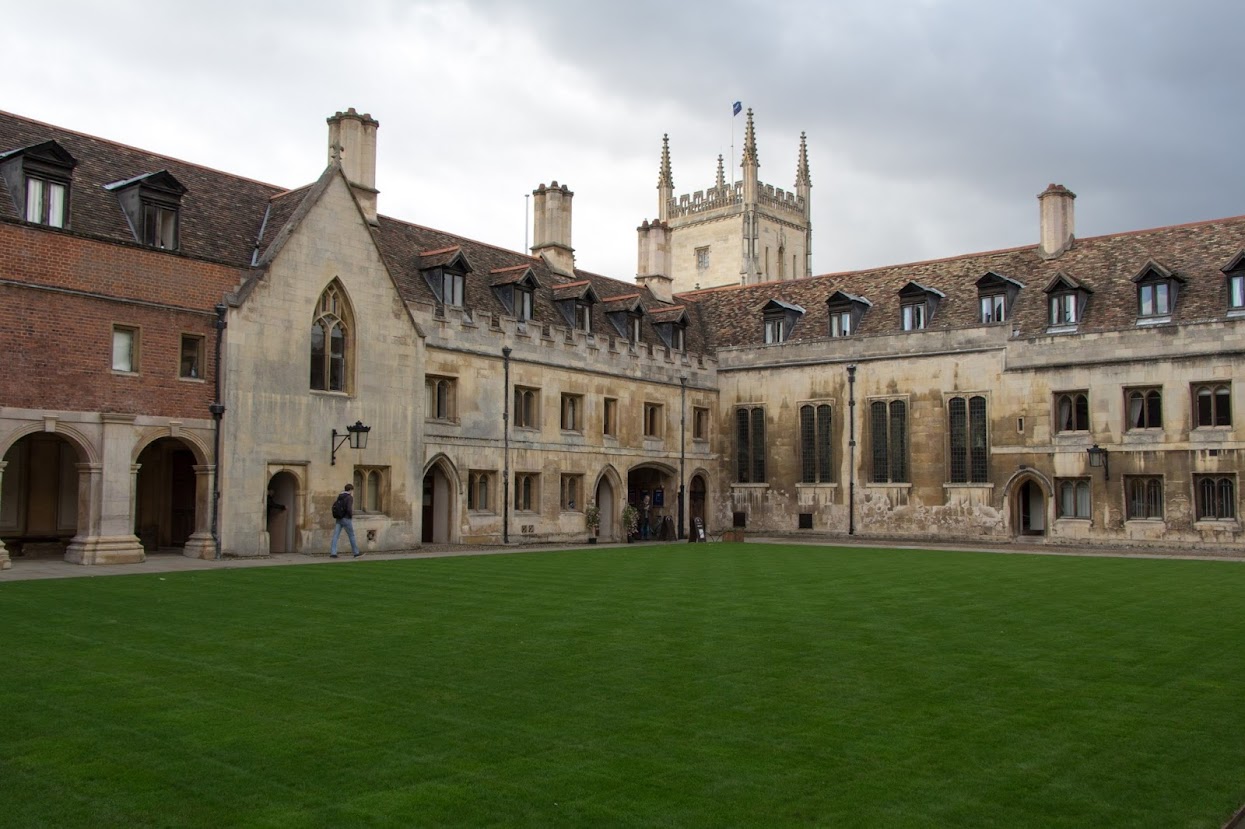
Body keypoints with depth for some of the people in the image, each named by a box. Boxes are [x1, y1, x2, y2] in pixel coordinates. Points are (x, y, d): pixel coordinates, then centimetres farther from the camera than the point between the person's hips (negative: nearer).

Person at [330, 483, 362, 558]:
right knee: (351, 536, 5)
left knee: (335, 536, 1)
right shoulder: (349, 497, -12)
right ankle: (356, 553, 14)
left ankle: (333, 553, -6)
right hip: (346, 519, -6)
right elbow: (349, 509, -23)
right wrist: (351, 516, -6)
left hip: (339, 519, 7)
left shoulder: (339, 496, 11)